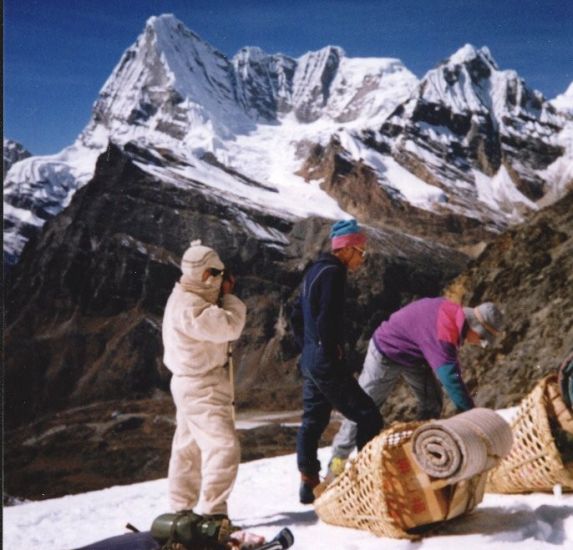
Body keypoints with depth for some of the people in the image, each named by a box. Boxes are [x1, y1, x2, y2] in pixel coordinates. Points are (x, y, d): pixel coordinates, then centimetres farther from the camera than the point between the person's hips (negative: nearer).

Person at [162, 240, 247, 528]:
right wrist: (229, 297, -10)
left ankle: (180, 509, 28)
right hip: (201, 387, -11)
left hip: (191, 384, 11)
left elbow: (215, 324, 15)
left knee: (188, 448, 17)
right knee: (223, 446, -11)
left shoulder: (186, 299, 11)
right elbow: (230, 327, -25)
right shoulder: (189, 306, -23)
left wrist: (222, 297, 3)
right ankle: (214, 512, -7)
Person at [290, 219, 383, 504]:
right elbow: (326, 320, -23)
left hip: (309, 360, 10)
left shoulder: (314, 271, 16)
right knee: (369, 417, -5)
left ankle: (309, 483, 20)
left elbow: (297, 316, 22)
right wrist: (332, 352, -14)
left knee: (313, 419, 15)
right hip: (326, 362, -10)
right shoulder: (332, 273, -14)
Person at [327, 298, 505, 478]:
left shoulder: (456, 313, -11)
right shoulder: (444, 333, -39)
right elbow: (450, 377, -42)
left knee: (432, 403, 2)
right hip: (386, 352, -9)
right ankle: (338, 459, 10)